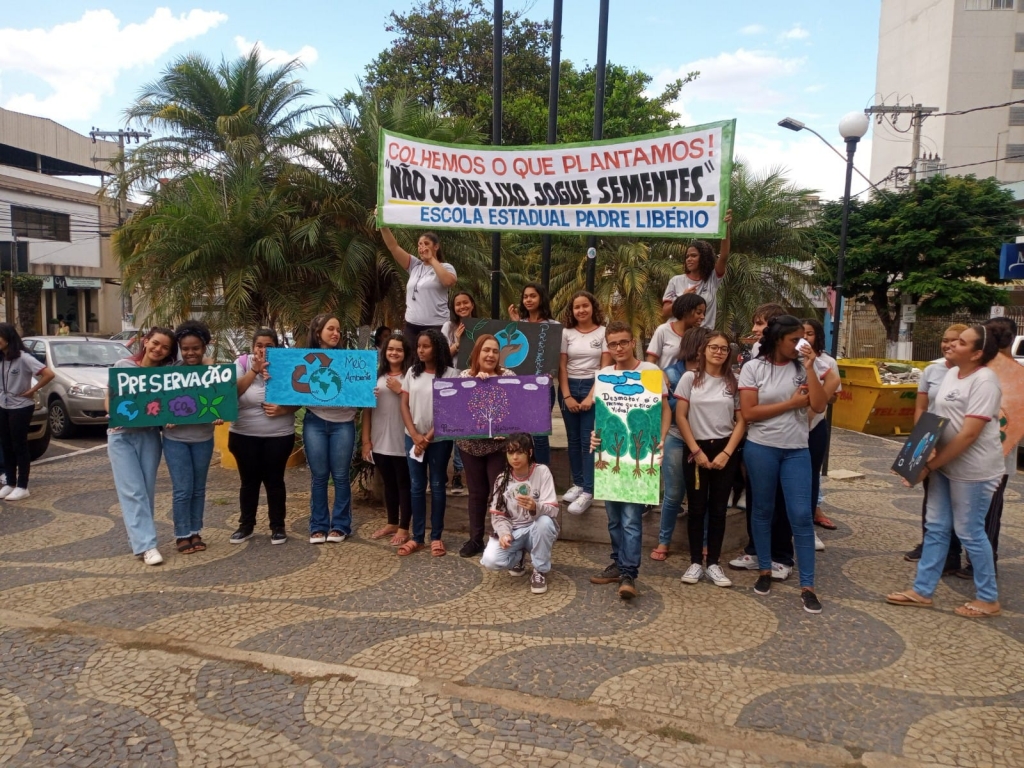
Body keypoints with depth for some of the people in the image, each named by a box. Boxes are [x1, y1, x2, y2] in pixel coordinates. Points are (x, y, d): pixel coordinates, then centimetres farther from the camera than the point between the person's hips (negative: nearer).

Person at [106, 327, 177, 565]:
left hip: (149, 435, 3)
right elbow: (109, 403, -3)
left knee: (147, 490, 6)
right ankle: (146, 545, -8)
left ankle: (139, 539, 18)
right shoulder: (123, 366, -5)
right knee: (133, 491, -7)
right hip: (122, 435, -3)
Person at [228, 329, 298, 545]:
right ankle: (246, 525, 23)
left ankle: (278, 526, 18)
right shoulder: (242, 362, 0)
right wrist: (254, 370, -22)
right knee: (249, 481, 10)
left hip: (279, 435, -1)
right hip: (244, 435, 1)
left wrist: (283, 410, -20)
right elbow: (233, 392, -15)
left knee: (274, 480, 6)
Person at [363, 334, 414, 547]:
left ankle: (404, 528, 15)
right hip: (380, 441, 4)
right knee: (388, 483, 17)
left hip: (402, 441, -4)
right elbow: (366, 408, 7)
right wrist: (366, 439, 5)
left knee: (404, 484, 5)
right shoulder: (376, 376, 7)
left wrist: (400, 391, -14)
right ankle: (391, 523, 31)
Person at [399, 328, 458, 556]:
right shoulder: (412, 372, 5)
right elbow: (404, 405, 4)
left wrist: (429, 437, -12)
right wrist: (415, 435, -8)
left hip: (439, 439, -3)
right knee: (417, 486, 7)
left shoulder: (450, 374, -8)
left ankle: (436, 537, 13)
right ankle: (417, 537, 15)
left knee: (437, 486, 5)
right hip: (413, 437, 4)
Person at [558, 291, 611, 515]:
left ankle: (588, 491, -4)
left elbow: (605, 368, -5)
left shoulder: (603, 332, -2)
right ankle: (578, 484, 18)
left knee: (589, 440, -6)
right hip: (569, 387, 3)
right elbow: (562, 367, 3)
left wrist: (591, 396, -12)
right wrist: (567, 396, -6)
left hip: (593, 388, -3)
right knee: (573, 439, 8)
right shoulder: (566, 333, 5)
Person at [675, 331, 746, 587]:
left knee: (718, 509, 6)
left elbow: (741, 421, 2)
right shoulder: (690, 378, -1)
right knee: (697, 508, 4)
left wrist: (726, 453, -9)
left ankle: (713, 563, 15)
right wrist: (696, 451, -9)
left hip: (725, 450, 1)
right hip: (697, 449, -1)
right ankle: (695, 562, 14)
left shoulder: (734, 382, 3)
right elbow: (680, 417, -4)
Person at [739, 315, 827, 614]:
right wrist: (792, 402, -12)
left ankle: (807, 586, 5)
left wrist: (810, 368, -11)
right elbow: (749, 413, -12)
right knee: (763, 510, 11)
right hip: (761, 448, -1)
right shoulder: (753, 368, -5)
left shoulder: (803, 367, 2)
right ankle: (764, 570, 28)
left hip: (797, 450, 2)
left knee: (801, 515, -2)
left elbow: (819, 406, -7)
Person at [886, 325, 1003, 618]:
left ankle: (988, 599, 21)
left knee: (969, 532, 3)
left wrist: (930, 466, -19)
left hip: (973, 469, -8)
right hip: (945, 464, 8)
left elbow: (969, 433, -22)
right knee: (936, 527, 11)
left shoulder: (984, 380, -18)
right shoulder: (951, 374, 8)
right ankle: (922, 591, 21)